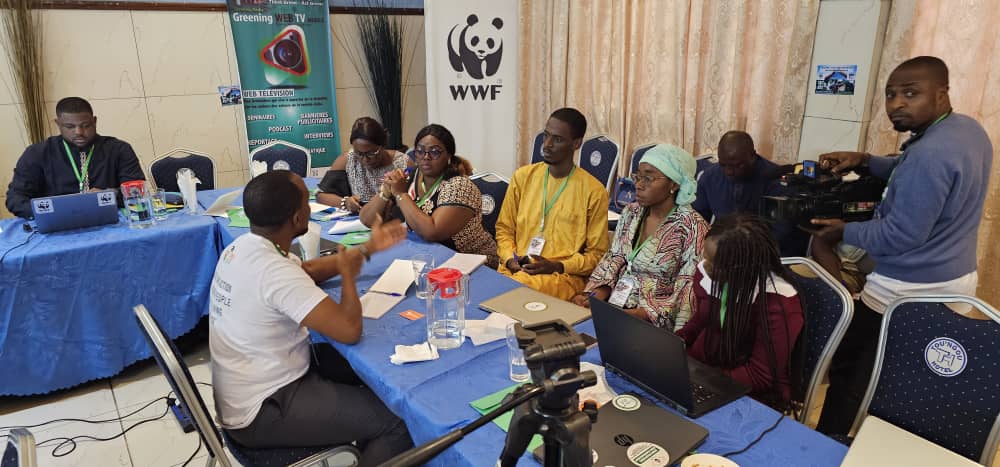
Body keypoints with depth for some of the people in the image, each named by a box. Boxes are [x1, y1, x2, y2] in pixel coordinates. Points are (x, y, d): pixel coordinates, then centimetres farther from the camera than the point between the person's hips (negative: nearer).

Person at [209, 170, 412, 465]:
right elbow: (350, 331, -31)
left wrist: (367, 249, 12)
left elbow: (305, 271, 15)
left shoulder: (242, 247, -1)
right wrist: (348, 273, -13)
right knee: (397, 423, -13)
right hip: (261, 412, -10)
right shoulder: (276, 272, -31)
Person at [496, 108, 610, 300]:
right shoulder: (523, 176, 9)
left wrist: (557, 267, -12)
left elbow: (596, 254, 2)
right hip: (516, 269, 3)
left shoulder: (594, 191, -2)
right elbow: (504, 228, 16)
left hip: (564, 274, -3)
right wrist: (510, 259, -3)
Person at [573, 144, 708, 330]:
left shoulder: (692, 226, -10)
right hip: (612, 306, 5)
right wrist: (598, 292, -9)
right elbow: (613, 260, 10)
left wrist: (641, 314, -22)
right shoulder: (631, 212, 9)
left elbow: (689, 290, -12)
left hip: (654, 322, -5)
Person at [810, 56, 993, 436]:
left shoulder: (930, 153, -27)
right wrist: (865, 160, 8)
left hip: (908, 293, -9)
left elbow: (900, 235, -25)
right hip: (954, 282, 10)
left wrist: (843, 232, -12)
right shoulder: (968, 129, 5)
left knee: (850, 373, 5)